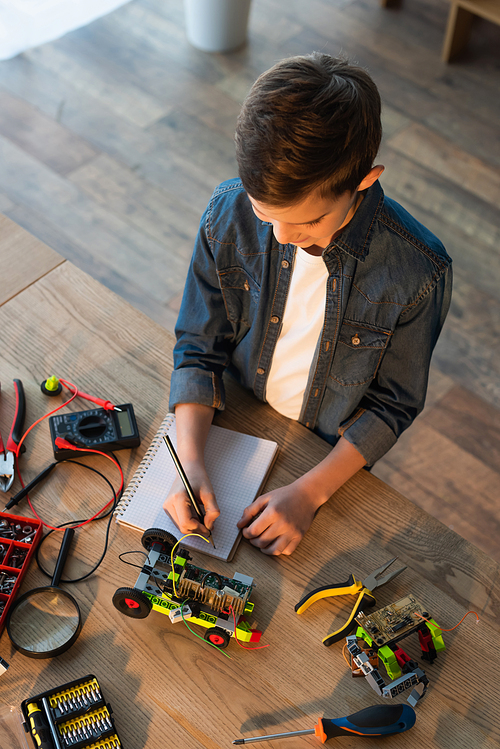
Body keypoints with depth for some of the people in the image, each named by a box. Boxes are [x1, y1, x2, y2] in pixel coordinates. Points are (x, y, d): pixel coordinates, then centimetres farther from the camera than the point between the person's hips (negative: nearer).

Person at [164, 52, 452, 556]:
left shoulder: (418, 272, -28)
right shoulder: (228, 215, -22)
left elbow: (392, 404, -15)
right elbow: (198, 349, -12)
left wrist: (310, 492, -24)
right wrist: (190, 461, -24)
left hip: (327, 452, -1)